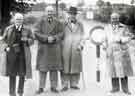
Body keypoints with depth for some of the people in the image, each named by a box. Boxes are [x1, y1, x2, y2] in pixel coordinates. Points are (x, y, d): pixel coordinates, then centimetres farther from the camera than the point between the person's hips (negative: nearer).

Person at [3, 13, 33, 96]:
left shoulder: (27, 30, 4)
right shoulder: (8, 29, 6)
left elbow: (32, 40, 6)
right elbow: (4, 39, 12)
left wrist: (26, 40, -14)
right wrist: (7, 47, -4)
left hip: (23, 54, 0)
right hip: (12, 53, 0)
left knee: (22, 73, 3)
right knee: (12, 73, 1)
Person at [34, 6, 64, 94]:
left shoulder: (58, 23, 6)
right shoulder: (41, 22, 3)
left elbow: (61, 34, -1)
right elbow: (37, 33, -6)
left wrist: (53, 38, -18)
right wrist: (46, 38, -18)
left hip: (55, 48, 1)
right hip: (43, 48, -1)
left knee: (54, 68, 4)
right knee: (42, 68, -1)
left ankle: (53, 87, 14)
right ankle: (41, 87, 7)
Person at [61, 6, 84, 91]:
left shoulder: (80, 24, 14)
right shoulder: (64, 24, 8)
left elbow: (82, 36, 11)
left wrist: (81, 44, -2)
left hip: (76, 48, 2)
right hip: (66, 48, -2)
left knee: (76, 66, 4)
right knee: (65, 67, -2)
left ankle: (74, 84, 14)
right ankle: (65, 85, 4)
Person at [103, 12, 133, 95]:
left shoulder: (124, 27, 0)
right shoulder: (108, 28, 11)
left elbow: (128, 38, -5)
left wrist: (121, 40, -21)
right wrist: (106, 47, 11)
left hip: (122, 52, -3)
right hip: (111, 52, 3)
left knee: (123, 69, -1)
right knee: (113, 69, 3)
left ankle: (125, 88, 7)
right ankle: (115, 87, 12)